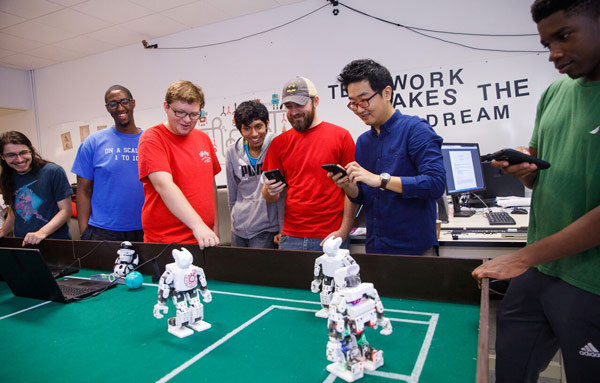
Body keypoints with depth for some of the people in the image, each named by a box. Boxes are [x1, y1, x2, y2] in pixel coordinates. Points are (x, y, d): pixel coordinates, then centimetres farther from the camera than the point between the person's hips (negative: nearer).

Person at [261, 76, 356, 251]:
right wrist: (270, 192, -11)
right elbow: (271, 196, 12)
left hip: (330, 238, -2)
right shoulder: (279, 143, 7)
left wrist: (343, 232, -11)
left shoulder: (341, 136, -2)